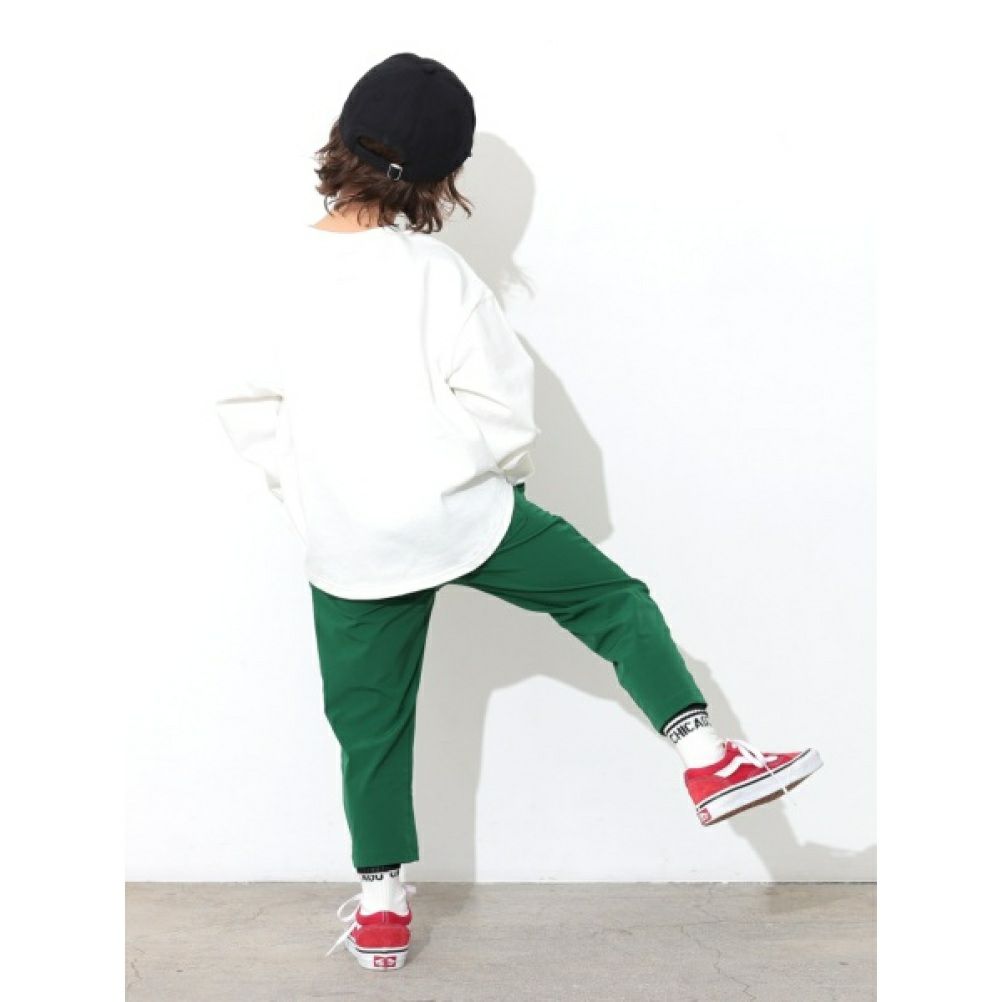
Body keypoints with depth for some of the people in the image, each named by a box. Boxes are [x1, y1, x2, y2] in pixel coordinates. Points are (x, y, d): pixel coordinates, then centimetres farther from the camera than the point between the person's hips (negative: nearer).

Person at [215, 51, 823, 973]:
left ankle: (382, 907, 23)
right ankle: (704, 755, 7)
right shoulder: (431, 271, -13)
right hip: (461, 513, -2)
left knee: (370, 723, 15)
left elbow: (249, 415, 1)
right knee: (615, 600, 15)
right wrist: (503, 473, 10)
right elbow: (506, 397, -9)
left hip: (347, 544, 3)